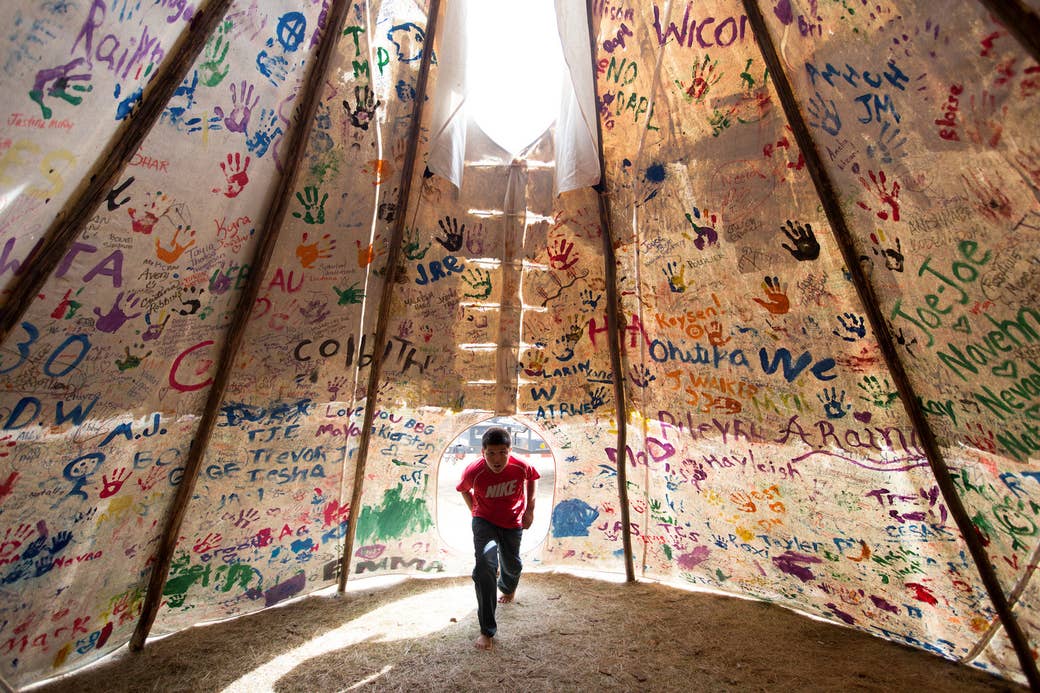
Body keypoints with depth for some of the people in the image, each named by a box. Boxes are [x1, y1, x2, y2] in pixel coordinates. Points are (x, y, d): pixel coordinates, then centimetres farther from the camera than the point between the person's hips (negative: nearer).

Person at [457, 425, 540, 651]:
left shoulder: (521, 467, -29)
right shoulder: (473, 472, -30)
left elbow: (531, 480, -3)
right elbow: (464, 490, -5)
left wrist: (530, 509, -4)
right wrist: (474, 512, -2)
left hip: (513, 523, 2)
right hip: (485, 521, -2)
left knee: (512, 566, 21)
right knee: (485, 566, -20)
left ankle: (508, 587, 59)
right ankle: (487, 631, -1)